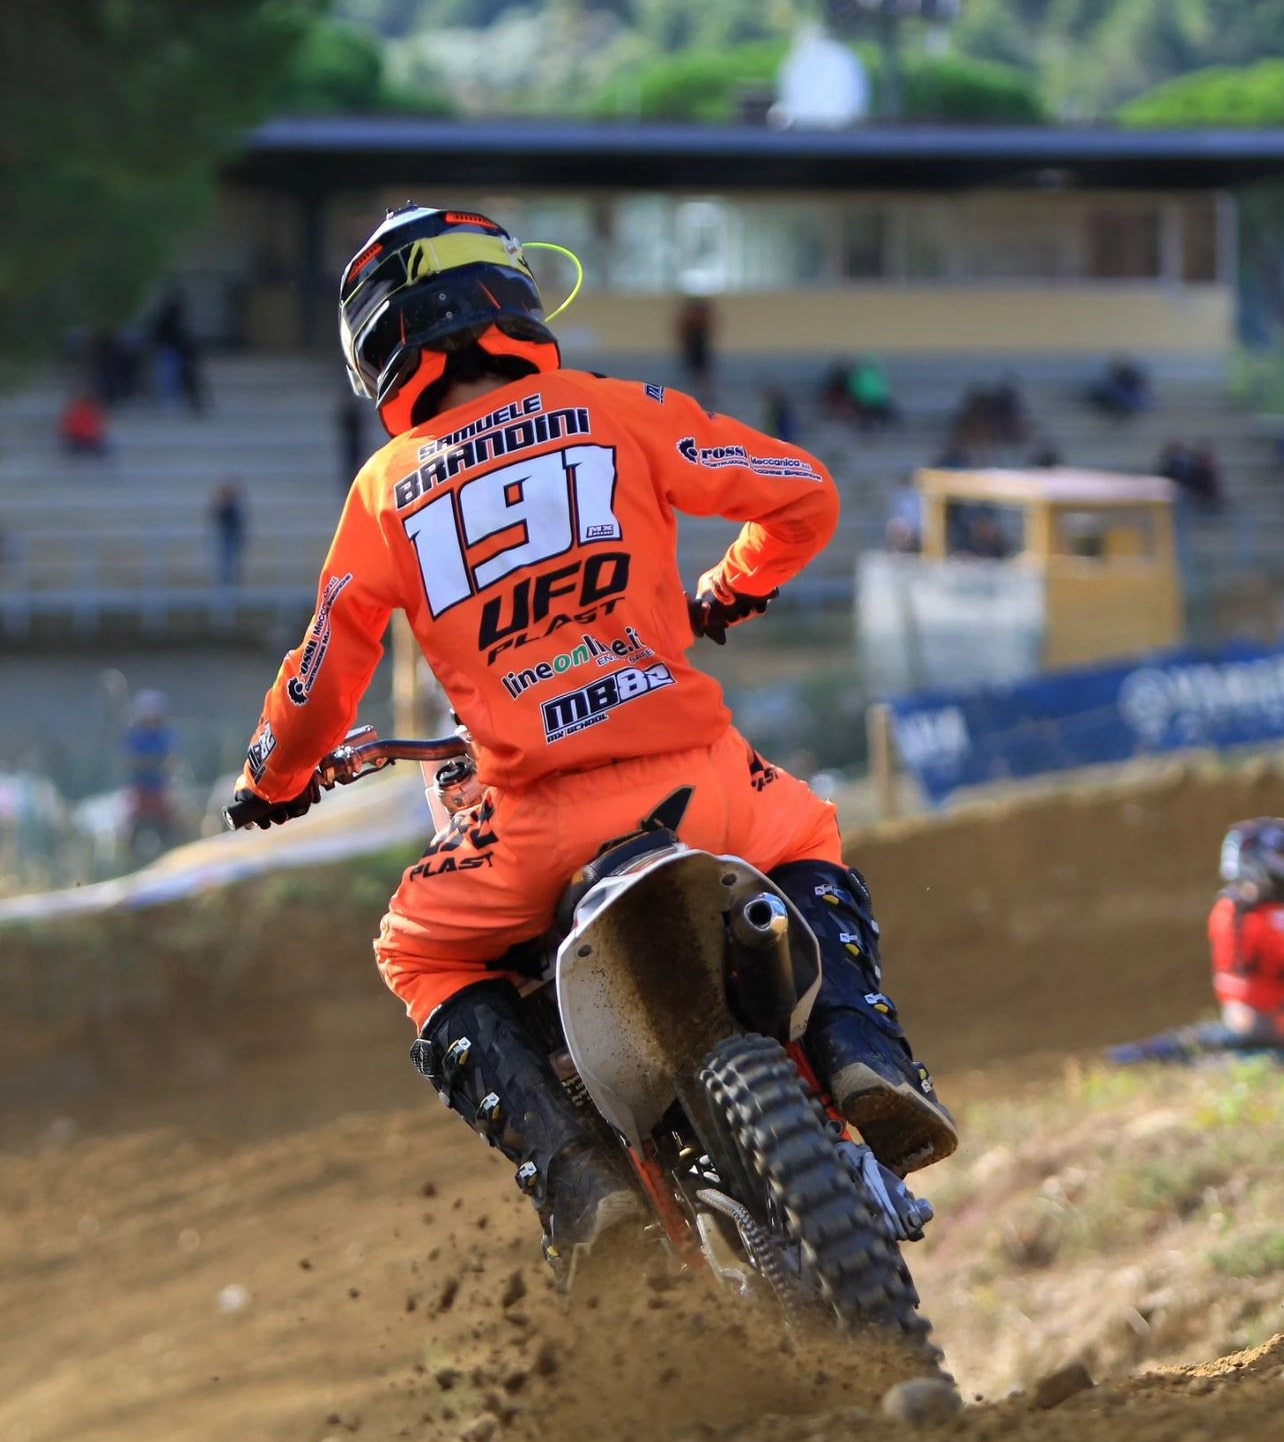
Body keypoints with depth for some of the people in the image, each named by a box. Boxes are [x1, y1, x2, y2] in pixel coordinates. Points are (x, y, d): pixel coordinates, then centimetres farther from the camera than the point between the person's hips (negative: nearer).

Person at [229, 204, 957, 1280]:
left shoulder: (386, 493, 9)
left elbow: (324, 682, 8)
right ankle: (865, 1054, 6)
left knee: (422, 956, 25)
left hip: (541, 821, -1)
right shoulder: (618, 416, 9)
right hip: (696, 783, 1)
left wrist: (275, 780, 30)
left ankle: (564, 1160, 1)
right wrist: (730, 595, 31)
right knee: (807, 849, 33)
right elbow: (802, 496, 10)